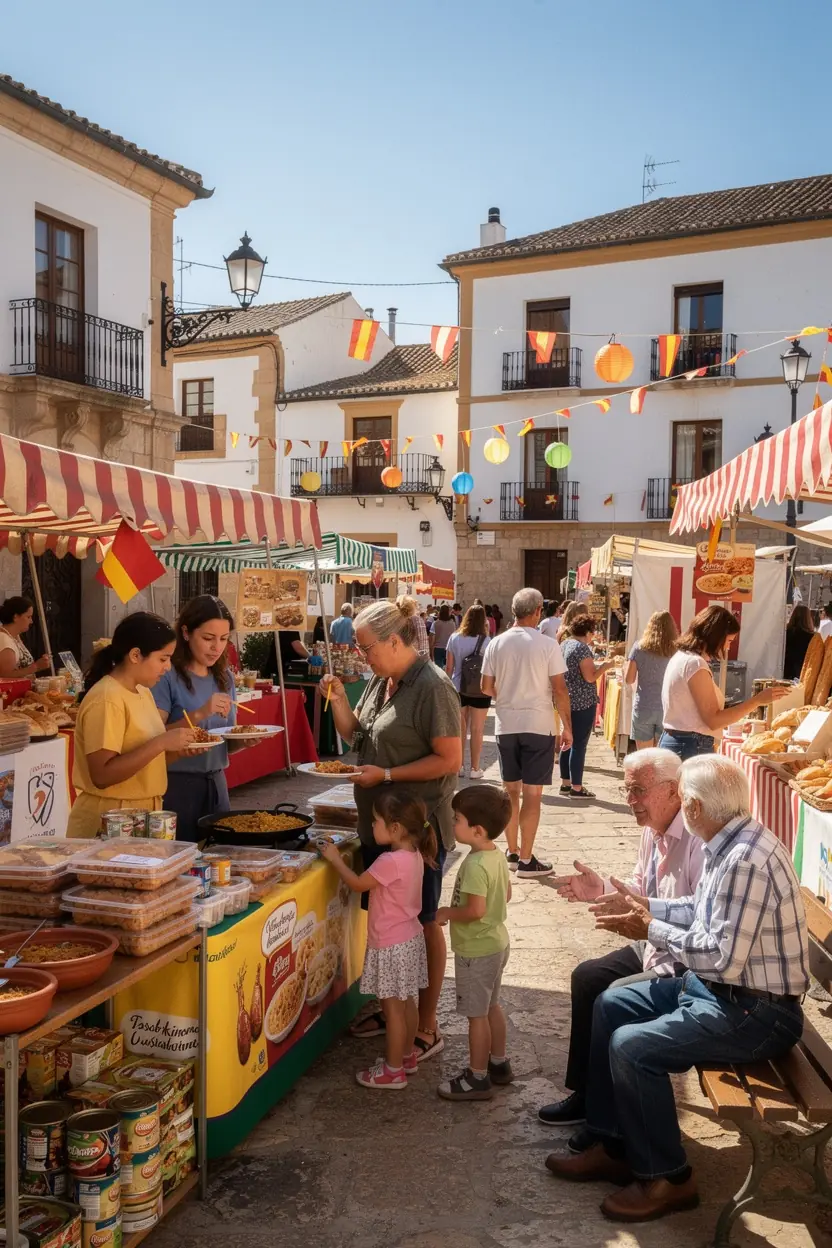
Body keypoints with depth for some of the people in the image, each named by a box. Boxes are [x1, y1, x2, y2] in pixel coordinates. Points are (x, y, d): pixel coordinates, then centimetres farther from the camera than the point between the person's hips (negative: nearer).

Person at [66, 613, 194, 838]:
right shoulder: (106, 699, -19)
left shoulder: (143, 692, 7)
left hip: (143, 814, 8)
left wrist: (177, 749, -2)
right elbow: (102, 775, -24)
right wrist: (160, 743, -26)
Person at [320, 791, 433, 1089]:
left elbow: (357, 884, -15)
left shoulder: (390, 861, -27)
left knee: (392, 1007, 3)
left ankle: (393, 1071, 15)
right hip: (409, 938, 9)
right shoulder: (413, 855, 0)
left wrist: (335, 859, -3)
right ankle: (407, 1056, 35)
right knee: (406, 1002, 20)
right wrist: (343, 860, 7)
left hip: (391, 945, -9)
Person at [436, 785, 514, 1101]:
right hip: (496, 942, 9)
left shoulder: (475, 865, -27)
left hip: (476, 951, -9)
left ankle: (477, 1079, 17)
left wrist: (446, 913, -16)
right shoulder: (497, 856, 1)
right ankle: (498, 1064, 35)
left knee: (476, 1014, 4)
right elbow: (506, 895, 12)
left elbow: (475, 910, -31)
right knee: (491, 1006, 22)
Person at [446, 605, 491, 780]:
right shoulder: (485, 641, -11)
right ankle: (475, 769, 12)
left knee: (460, 728, 13)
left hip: (457, 689, 3)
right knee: (477, 730, 6)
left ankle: (459, 766, 21)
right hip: (479, 690, -3)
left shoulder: (454, 638, -1)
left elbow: (449, 667, 1)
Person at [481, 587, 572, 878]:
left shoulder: (496, 643, 0)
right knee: (532, 794, 1)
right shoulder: (547, 645, -9)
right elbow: (559, 691, -9)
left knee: (511, 791, 15)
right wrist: (567, 727, 1)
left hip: (506, 725, 4)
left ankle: (512, 853, 23)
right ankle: (526, 860, 5)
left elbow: (486, 688, 4)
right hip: (538, 726, -4)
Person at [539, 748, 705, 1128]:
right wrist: (603, 889, -2)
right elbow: (641, 890, 15)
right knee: (587, 977, 7)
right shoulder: (653, 831, 2)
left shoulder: (698, 841, -28)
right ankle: (587, 1091, 21)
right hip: (654, 947, 10)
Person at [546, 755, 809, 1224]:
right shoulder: (734, 842, 2)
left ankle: (667, 1177, 2)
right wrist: (646, 906, 9)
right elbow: (707, 912, 14)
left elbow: (722, 957, -29)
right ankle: (613, 1145, 20)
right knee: (610, 1006, 10)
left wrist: (653, 931, -17)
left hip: (755, 1013, -10)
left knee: (632, 1046, -20)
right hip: (717, 988, 10)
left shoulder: (746, 860, -28)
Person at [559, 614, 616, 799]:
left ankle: (565, 784, 21)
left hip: (568, 701, 9)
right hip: (583, 702, -9)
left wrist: (597, 665, 18)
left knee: (568, 743, 15)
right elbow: (590, 677, -19)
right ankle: (576, 788, 1)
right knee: (579, 745, -3)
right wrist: (606, 666, -5)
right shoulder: (582, 648, -16)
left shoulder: (565, 645, 11)